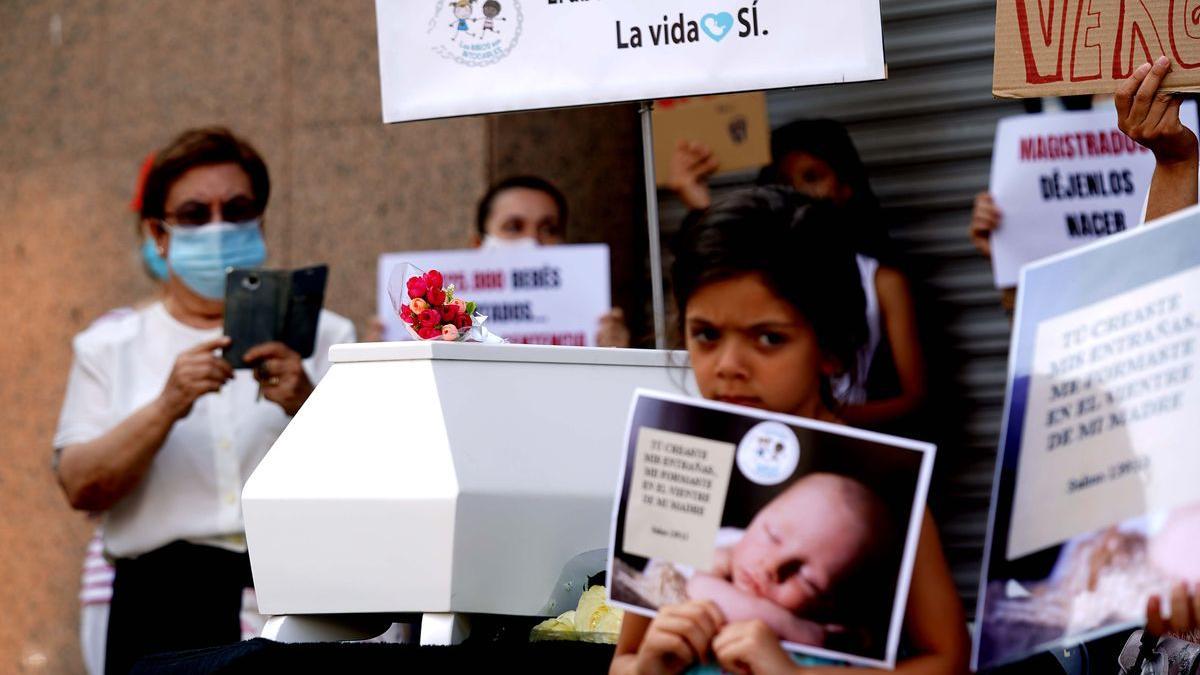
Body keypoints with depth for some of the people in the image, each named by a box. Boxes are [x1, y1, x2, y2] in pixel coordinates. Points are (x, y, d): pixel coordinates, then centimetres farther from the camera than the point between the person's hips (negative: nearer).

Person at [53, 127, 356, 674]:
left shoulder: (322, 336, 15)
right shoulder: (110, 347, 16)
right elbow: (80, 487, 2)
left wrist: (306, 408, -14)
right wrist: (167, 407, -12)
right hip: (164, 604, 0)